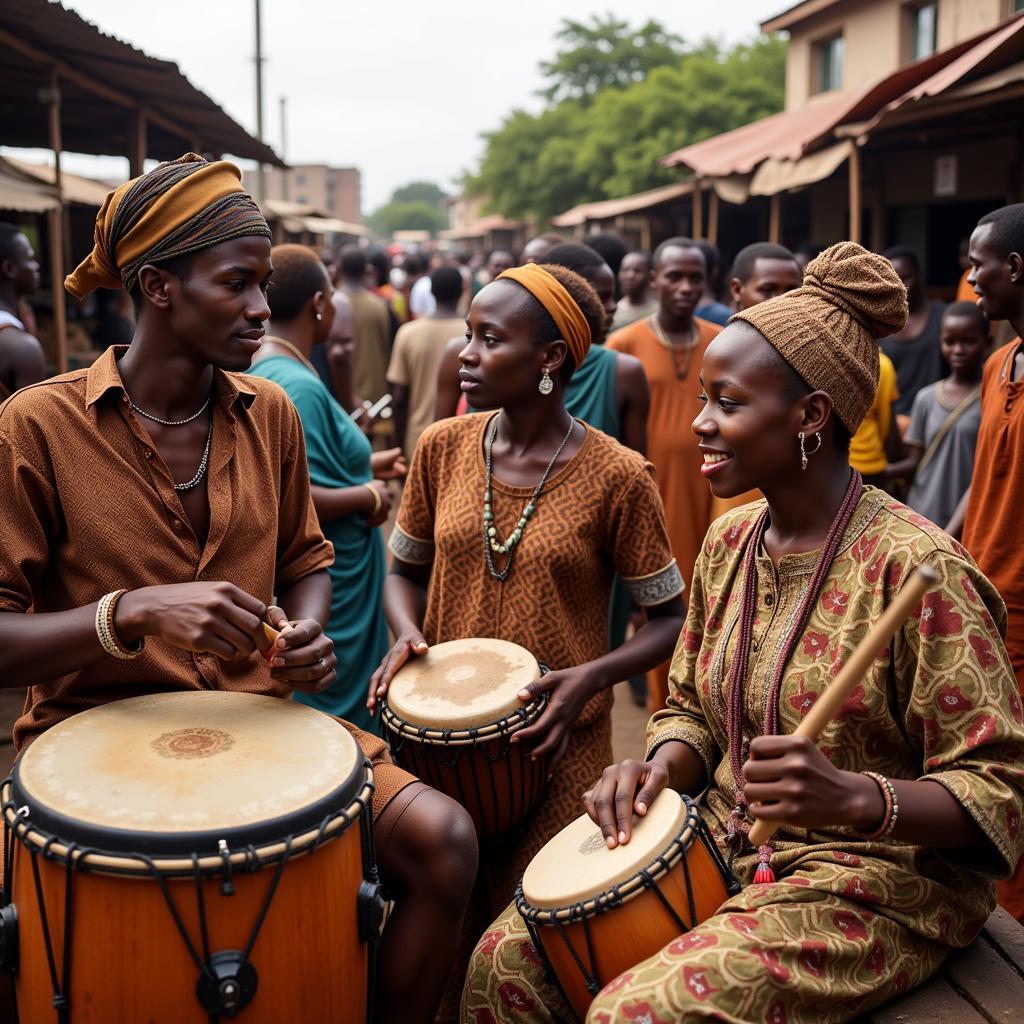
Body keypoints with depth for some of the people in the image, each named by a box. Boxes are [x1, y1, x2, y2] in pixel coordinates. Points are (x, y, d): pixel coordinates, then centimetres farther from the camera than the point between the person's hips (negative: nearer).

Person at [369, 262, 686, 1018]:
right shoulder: (443, 449, -1)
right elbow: (405, 570, 12)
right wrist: (408, 637, -9)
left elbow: (672, 620, -4)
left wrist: (590, 677, -20)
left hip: (557, 747, -3)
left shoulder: (616, 476, -12)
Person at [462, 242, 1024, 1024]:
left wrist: (855, 798, -34)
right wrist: (660, 768, -8)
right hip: (722, 845, 7)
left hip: (877, 881, -6)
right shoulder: (731, 541, 4)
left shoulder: (913, 566, -19)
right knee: (507, 959, -7)